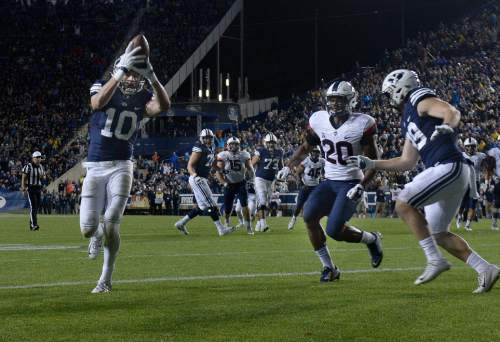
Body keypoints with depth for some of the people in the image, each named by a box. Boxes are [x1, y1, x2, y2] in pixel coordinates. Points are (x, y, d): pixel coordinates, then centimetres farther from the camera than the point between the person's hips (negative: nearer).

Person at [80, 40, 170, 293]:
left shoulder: (142, 98, 2)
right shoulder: (101, 87, -2)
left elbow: (164, 105, -21)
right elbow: (98, 103, -28)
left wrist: (151, 76, -33)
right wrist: (120, 72, -36)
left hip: (121, 167, 0)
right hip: (95, 167, 0)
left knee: (111, 225, -9)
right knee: (88, 229, -4)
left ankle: (106, 279, 9)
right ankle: (97, 234, 36)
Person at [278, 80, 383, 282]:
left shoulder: (362, 125, -13)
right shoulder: (318, 121, 0)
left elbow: (373, 161, -8)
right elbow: (306, 148, 17)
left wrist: (362, 186, -19)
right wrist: (288, 167, 4)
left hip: (351, 183, -5)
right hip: (329, 182, 5)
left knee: (334, 231, -19)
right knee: (309, 216, -18)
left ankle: (372, 239, 13)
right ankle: (329, 268, -3)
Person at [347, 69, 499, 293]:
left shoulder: (420, 101, -2)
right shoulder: (408, 121, 24)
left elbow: (452, 112, -18)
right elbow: (407, 162, 28)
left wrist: (447, 126, -41)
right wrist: (371, 164, 28)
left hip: (449, 166, -10)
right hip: (450, 172, 10)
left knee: (404, 204, -15)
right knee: (439, 234, 11)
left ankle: (435, 260, -15)